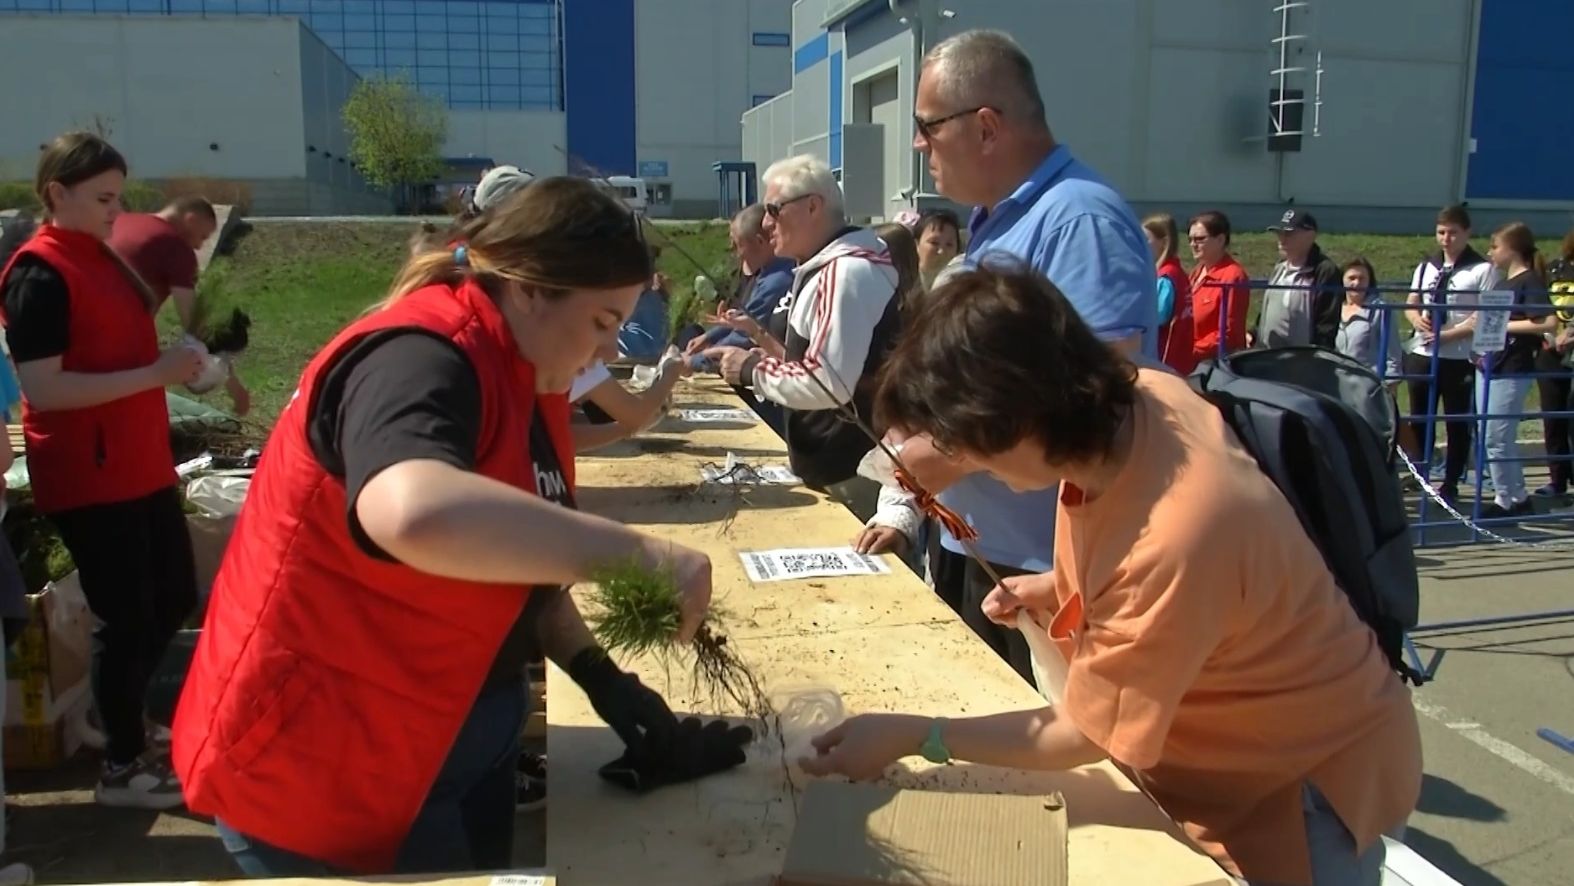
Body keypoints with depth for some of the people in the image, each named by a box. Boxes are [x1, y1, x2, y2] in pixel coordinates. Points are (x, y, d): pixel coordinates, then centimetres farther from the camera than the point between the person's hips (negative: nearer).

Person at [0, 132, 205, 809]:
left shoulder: (100, 257, 12)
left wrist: (173, 360, 6)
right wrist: (154, 374, -23)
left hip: (139, 466, 9)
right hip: (87, 478, -9)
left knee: (176, 596, 17)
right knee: (125, 616, 1)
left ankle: (117, 715, 37)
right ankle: (121, 767, 19)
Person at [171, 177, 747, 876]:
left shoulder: (527, 377, 3)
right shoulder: (420, 357, -25)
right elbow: (413, 512, -48)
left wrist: (603, 679, -3)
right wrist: (642, 556, -40)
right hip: (320, 770, -8)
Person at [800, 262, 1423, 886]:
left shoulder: (1173, 538, -38)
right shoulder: (1140, 396, -17)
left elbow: (1087, 735, -24)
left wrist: (911, 737, -18)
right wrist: (1057, 589, -6)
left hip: (1307, 773, -7)